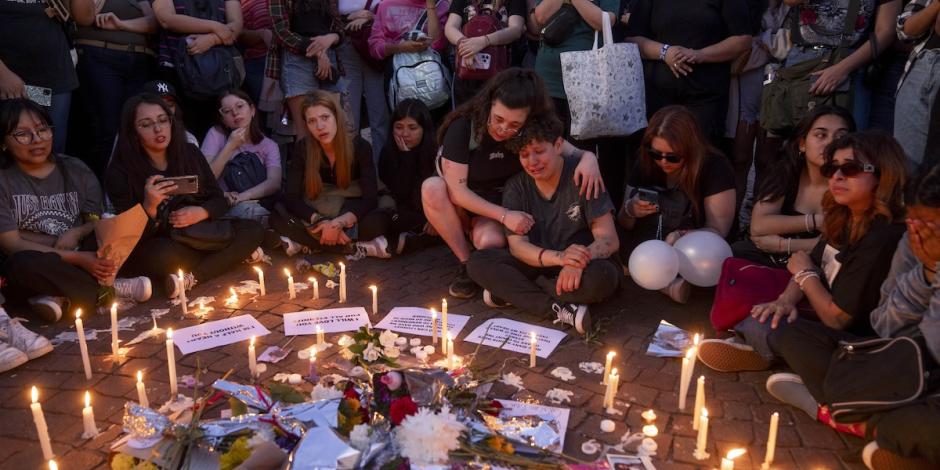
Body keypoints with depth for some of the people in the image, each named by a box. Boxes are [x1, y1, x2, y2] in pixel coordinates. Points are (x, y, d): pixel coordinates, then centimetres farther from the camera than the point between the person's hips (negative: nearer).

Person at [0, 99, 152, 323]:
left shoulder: (75, 170, 6)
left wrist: (75, 233, -19)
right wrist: (77, 258, -22)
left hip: (83, 259, 3)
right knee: (24, 263, -37)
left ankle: (59, 295, -26)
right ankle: (107, 289, -19)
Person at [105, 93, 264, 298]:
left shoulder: (190, 153, 3)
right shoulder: (119, 172, -9)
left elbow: (220, 201, 8)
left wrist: (201, 212, -15)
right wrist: (149, 207, -32)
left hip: (196, 238, 5)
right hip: (156, 249, -5)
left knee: (254, 230, -17)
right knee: (165, 256, -40)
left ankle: (190, 278, -28)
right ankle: (230, 256, -12)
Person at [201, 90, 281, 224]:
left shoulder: (269, 145, 12)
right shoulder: (216, 134, 7)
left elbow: (274, 183, -8)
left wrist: (242, 196, -24)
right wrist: (230, 146, -9)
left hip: (263, 207, 2)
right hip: (226, 208, -2)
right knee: (246, 209, -36)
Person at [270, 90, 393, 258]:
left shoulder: (359, 146, -14)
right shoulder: (302, 148, -10)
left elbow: (370, 197, -19)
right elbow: (291, 197, -14)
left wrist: (339, 223, -35)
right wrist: (321, 222, -31)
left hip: (351, 216, -2)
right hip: (316, 217, 3)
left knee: (379, 222, -33)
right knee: (278, 219, -27)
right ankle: (355, 248, -30)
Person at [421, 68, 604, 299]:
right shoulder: (462, 127, -23)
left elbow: (572, 152, -10)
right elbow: (457, 190, -23)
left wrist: (588, 157, -35)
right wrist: (504, 215, -29)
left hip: (500, 205, 0)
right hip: (460, 204, 0)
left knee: (491, 243, -35)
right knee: (432, 187, -34)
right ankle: (466, 263, -17)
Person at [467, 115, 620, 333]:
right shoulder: (515, 187, -1)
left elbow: (609, 239, -15)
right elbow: (517, 245, -10)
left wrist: (579, 261, -39)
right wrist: (558, 257, -32)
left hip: (579, 269, -3)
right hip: (539, 266, 3)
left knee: (600, 277, -37)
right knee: (478, 262, -20)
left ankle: (508, 291, -21)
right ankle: (559, 309, -28)